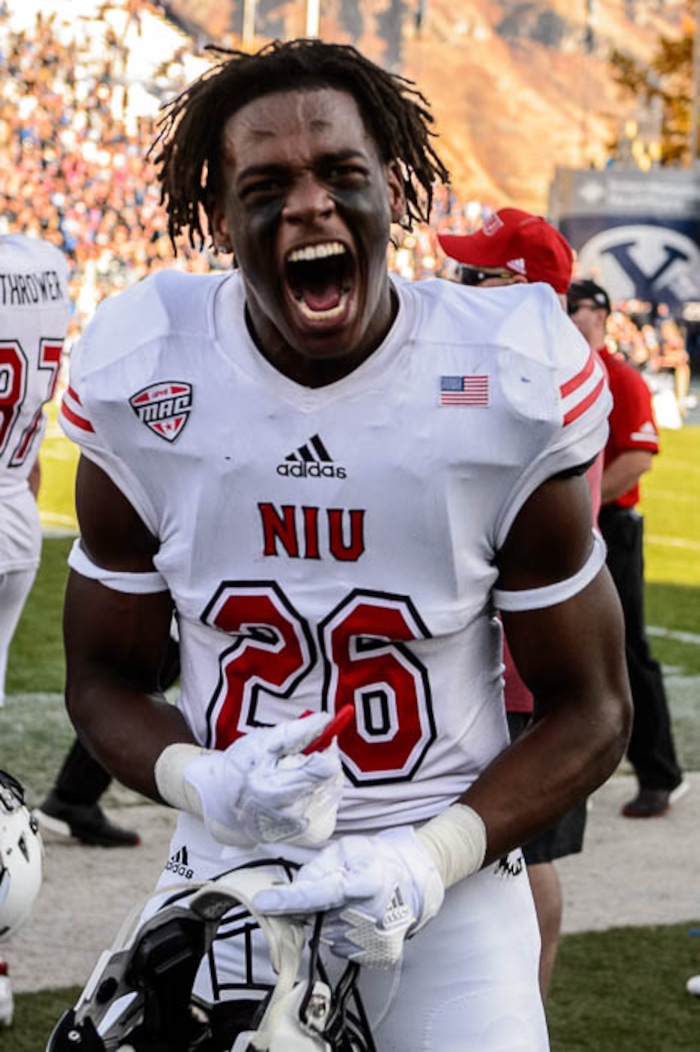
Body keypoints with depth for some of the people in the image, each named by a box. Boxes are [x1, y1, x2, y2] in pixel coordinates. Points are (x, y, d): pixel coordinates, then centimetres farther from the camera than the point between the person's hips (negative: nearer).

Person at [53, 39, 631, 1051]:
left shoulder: (511, 389, -11)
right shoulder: (142, 388, -7)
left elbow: (589, 708, -3)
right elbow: (105, 675, 5)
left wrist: (431, 859, -17)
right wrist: (202, 785, -16)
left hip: (448, 889, -1)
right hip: (232, 880, 1)